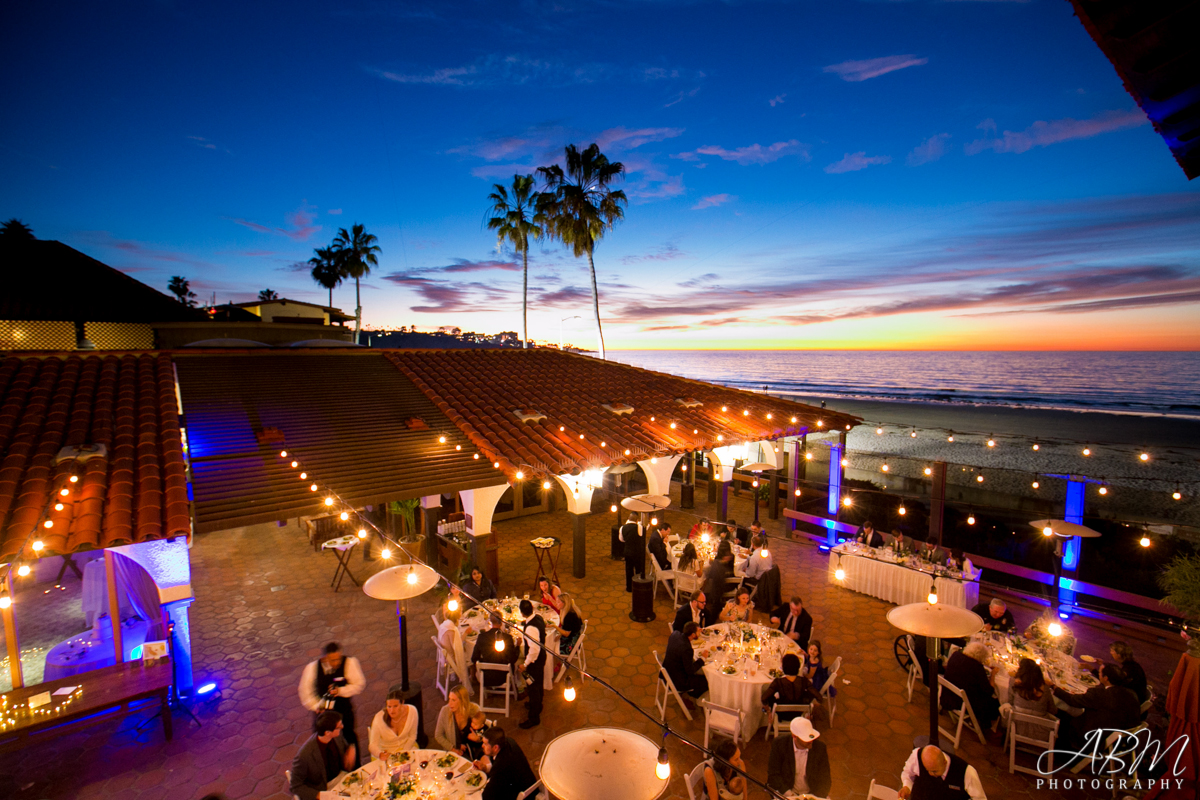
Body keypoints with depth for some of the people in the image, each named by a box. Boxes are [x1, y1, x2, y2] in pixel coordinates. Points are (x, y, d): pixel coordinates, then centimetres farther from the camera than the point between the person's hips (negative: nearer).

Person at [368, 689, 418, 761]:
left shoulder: (412, 711, -18)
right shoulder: (379, 719, -25)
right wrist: (380, 754, -39)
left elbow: (412, 736, -4)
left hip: (407, 746, 2)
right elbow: (373, 745, -20)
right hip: (386, 752, -2)